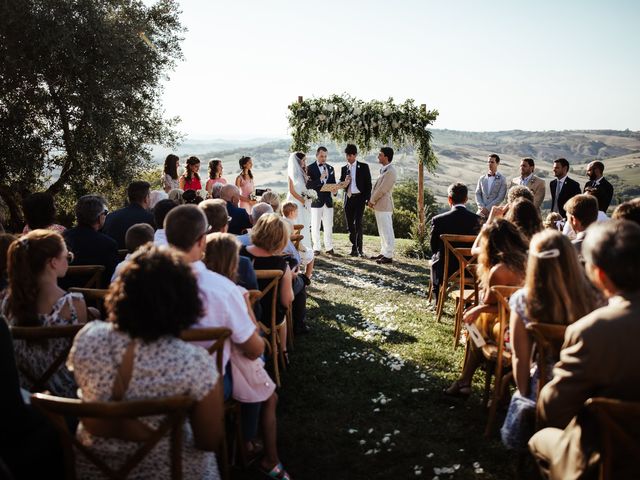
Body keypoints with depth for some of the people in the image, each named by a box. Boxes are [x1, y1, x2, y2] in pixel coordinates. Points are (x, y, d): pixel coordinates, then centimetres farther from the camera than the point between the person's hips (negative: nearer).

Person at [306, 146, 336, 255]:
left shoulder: (330, 168, 13)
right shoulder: (310, 168, -3)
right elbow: (308, 185, -11)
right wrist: (320, 179, -22)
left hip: (328, 201, 4)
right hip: (316, 201, -4)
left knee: (328, 226, 7)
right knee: (315, 226, 2)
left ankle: (329, 247, 15)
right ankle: (316, 248, 10)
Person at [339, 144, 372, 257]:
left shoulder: (363, 167, 1)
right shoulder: (344, 168, 12)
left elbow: (368, 183, 0)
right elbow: (340, 184, 14)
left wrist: (367, 199, -8)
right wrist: (344, 182, -9)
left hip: (359, 198, -4)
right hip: (348, 198, 4)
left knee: (358, 224, -10)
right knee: (350, 224, 6)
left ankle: (359, 249, -7)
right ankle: (354, 248, 13)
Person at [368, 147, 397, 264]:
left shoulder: (390, 171, -17)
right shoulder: (383, 170, 14)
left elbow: (382, 190, -18)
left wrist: (372, 201, -8)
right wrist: (372, 201, 7)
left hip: (384, 206, -10)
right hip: (379, 206, 10)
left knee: (387, 231, -4)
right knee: (382, 231, 16)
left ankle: (388, 256, 1)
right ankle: (383, 253, 25)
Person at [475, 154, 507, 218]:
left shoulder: (502, 179, 2)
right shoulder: (482, 178, 13)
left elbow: (500, 197, -5)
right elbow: (477, 194, 10)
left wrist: (487, 208, -12)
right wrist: (482, 207, -7)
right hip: (481, 212, 3)